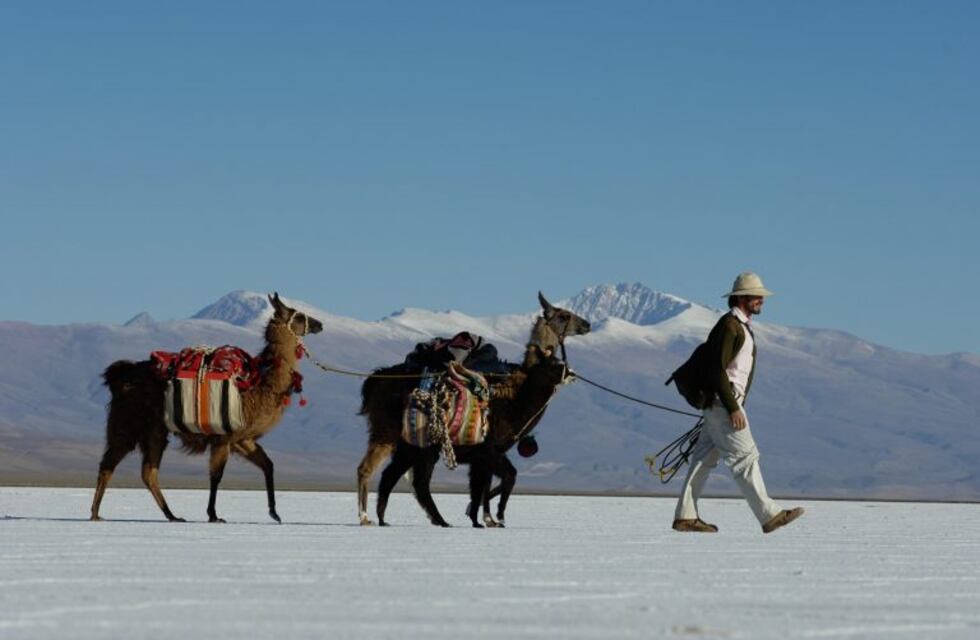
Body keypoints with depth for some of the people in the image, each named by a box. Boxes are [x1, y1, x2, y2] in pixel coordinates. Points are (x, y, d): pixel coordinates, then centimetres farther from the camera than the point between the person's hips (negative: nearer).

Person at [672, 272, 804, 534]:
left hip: (727, 402, 10)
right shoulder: (729, 325, -15)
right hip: (723, 401, -10)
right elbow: (717, 369, -21)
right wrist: (733, 409, -23)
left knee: (705, 458, 10)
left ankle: (686, 516, 12)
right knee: (745, 456, -8)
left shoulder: (742, 326, 17)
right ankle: (769, 515, -8)